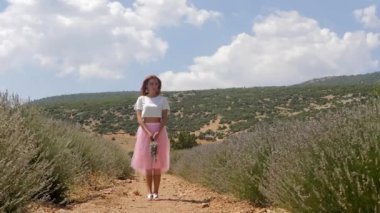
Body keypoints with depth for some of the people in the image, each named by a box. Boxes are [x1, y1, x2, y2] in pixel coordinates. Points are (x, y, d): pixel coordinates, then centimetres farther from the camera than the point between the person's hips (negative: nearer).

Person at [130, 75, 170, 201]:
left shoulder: (163, 100, 7)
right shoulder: (141, 99, 6)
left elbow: (165, 118, -1)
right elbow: (139, 118, -3)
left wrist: (158, 132, -17)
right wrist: (149, 133, -17)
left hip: (159, 131, 0)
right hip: (145, 131, 0)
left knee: (157, 162, -1)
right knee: (147, 162, -1)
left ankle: (156, 192, 2)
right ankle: (149, 192, 3)